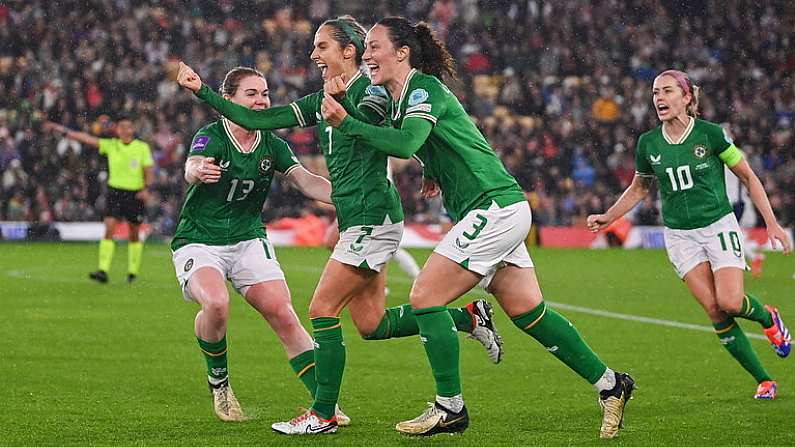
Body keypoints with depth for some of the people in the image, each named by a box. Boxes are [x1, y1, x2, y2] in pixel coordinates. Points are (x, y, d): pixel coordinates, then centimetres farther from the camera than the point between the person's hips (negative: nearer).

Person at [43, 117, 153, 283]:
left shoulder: (143, 147, -2)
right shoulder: (111, 145, 1)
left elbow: (149, 171, -2)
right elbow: (87, 138, -3)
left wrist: (146, 188, -20)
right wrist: (61, 129, -9)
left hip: (135, 194, -1)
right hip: (114, 191, 1)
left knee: (134, 234, 7)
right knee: (109, 229, -13)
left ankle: (133, 271, 23)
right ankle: (103, 271, -20)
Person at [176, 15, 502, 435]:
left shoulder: (369, 89, -9)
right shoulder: (322, 100, 16)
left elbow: (369, 125, -29)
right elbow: (258, 120, 13)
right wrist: (201, 91, 8)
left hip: (372, 217, -9)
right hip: (355, 221, 9)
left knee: (322, 309, -9)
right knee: (371, 325, 10)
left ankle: (323, 415, -2)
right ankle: (468, 317, 21)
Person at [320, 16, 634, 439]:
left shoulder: (423, 88, -13)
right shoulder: (403, 98, 16)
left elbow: (406, 143, -32)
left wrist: (348, 123, -31)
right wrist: (433, 171, 15)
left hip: (494, 209, -10)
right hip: (501, 210, 10)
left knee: (424, 297, -9)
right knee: (528, 312, 11)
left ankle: (449, 407, -2)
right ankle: (609, 383, 16)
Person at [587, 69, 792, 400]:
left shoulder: (710, 133, -9)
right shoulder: (648, 144, 0)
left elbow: (748, 177, -1)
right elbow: (639, 188, 19)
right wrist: (607, 218, 8)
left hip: (719, 226, -3)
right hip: (680, 235, 3)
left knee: (730, 302, -20)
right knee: (714, 311, -9)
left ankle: (767, 317, 17)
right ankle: (763, 380, 2)